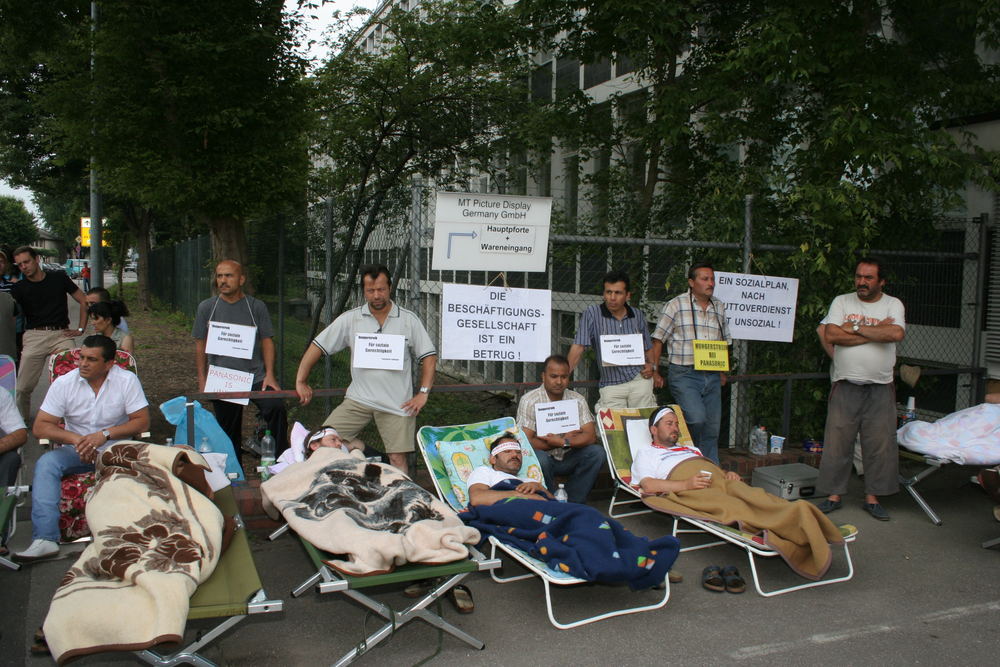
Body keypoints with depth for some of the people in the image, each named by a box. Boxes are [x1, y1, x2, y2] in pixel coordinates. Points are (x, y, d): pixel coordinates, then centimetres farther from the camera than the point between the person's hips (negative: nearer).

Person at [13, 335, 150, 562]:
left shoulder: (127, 381, -5)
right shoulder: (64, 383, -2)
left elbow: (142, 422, -9)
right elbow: (40, 427, -4)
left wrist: (105, 434, -22)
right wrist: (76, 439, -20)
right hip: (75, 450, 2)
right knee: (46, 463, -28)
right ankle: (45, 539, -34)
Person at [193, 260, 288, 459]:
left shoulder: (257, 307, 4)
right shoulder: (206, 308, 7)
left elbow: (267, 341, 3)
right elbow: (200, 345, 11)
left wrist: (269, 375, -7)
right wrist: (202, 380, 6)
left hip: (256, 377, -1)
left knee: (277, 408, -24)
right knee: (229, 433, 7)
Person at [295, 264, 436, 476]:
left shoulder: (408, 320, 2)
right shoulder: (350, 319, 4)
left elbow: (429, 356, 4)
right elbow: (318, 346, 7)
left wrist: (423, 393, -4)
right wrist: (301, 381, 5)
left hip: (397, 403, -2)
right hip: (358, 399, 2)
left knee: (397, 459, -4)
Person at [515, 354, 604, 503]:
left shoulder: (577, 400, 0)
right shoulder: (529, 401, -12)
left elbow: (590, 436, -8)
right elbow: (526, 441, -20)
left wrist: (564, 443, -26)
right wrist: (565, 438, -17)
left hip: (568, 458, 4)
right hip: (544, 457, -4)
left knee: (597, 452, -20)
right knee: (539, 458, -36)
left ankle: (572, 501, -9)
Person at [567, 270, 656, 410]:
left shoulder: (638, 316, 9)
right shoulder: (592, 314, -3)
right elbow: (578, 347, -7)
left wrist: (651, 365, 0)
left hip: (640, 379, 2)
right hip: (611, 385, -2)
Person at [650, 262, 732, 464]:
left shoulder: (719, 307, 14)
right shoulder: (675, 305, -2)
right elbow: (658, 340, -2)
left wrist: (722, 372, 17)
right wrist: (653, 371, -5)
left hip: (712, 377, 5)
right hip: (684, 374, -5)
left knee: (712, 427, 7)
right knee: (697, 418, -21)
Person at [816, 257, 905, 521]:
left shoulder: (893, 304, 5)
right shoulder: (842, 302, 5)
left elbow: (896, 334, -16)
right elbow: (831, 335, -11)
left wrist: (855, 327, -11)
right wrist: (875, 332, -10)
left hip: (880, 389, 0)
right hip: (845, 386, 0)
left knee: (879, 444, 3)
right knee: (837, 442, 1)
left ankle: (872, 497, 17)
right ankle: (834, 495, 12)